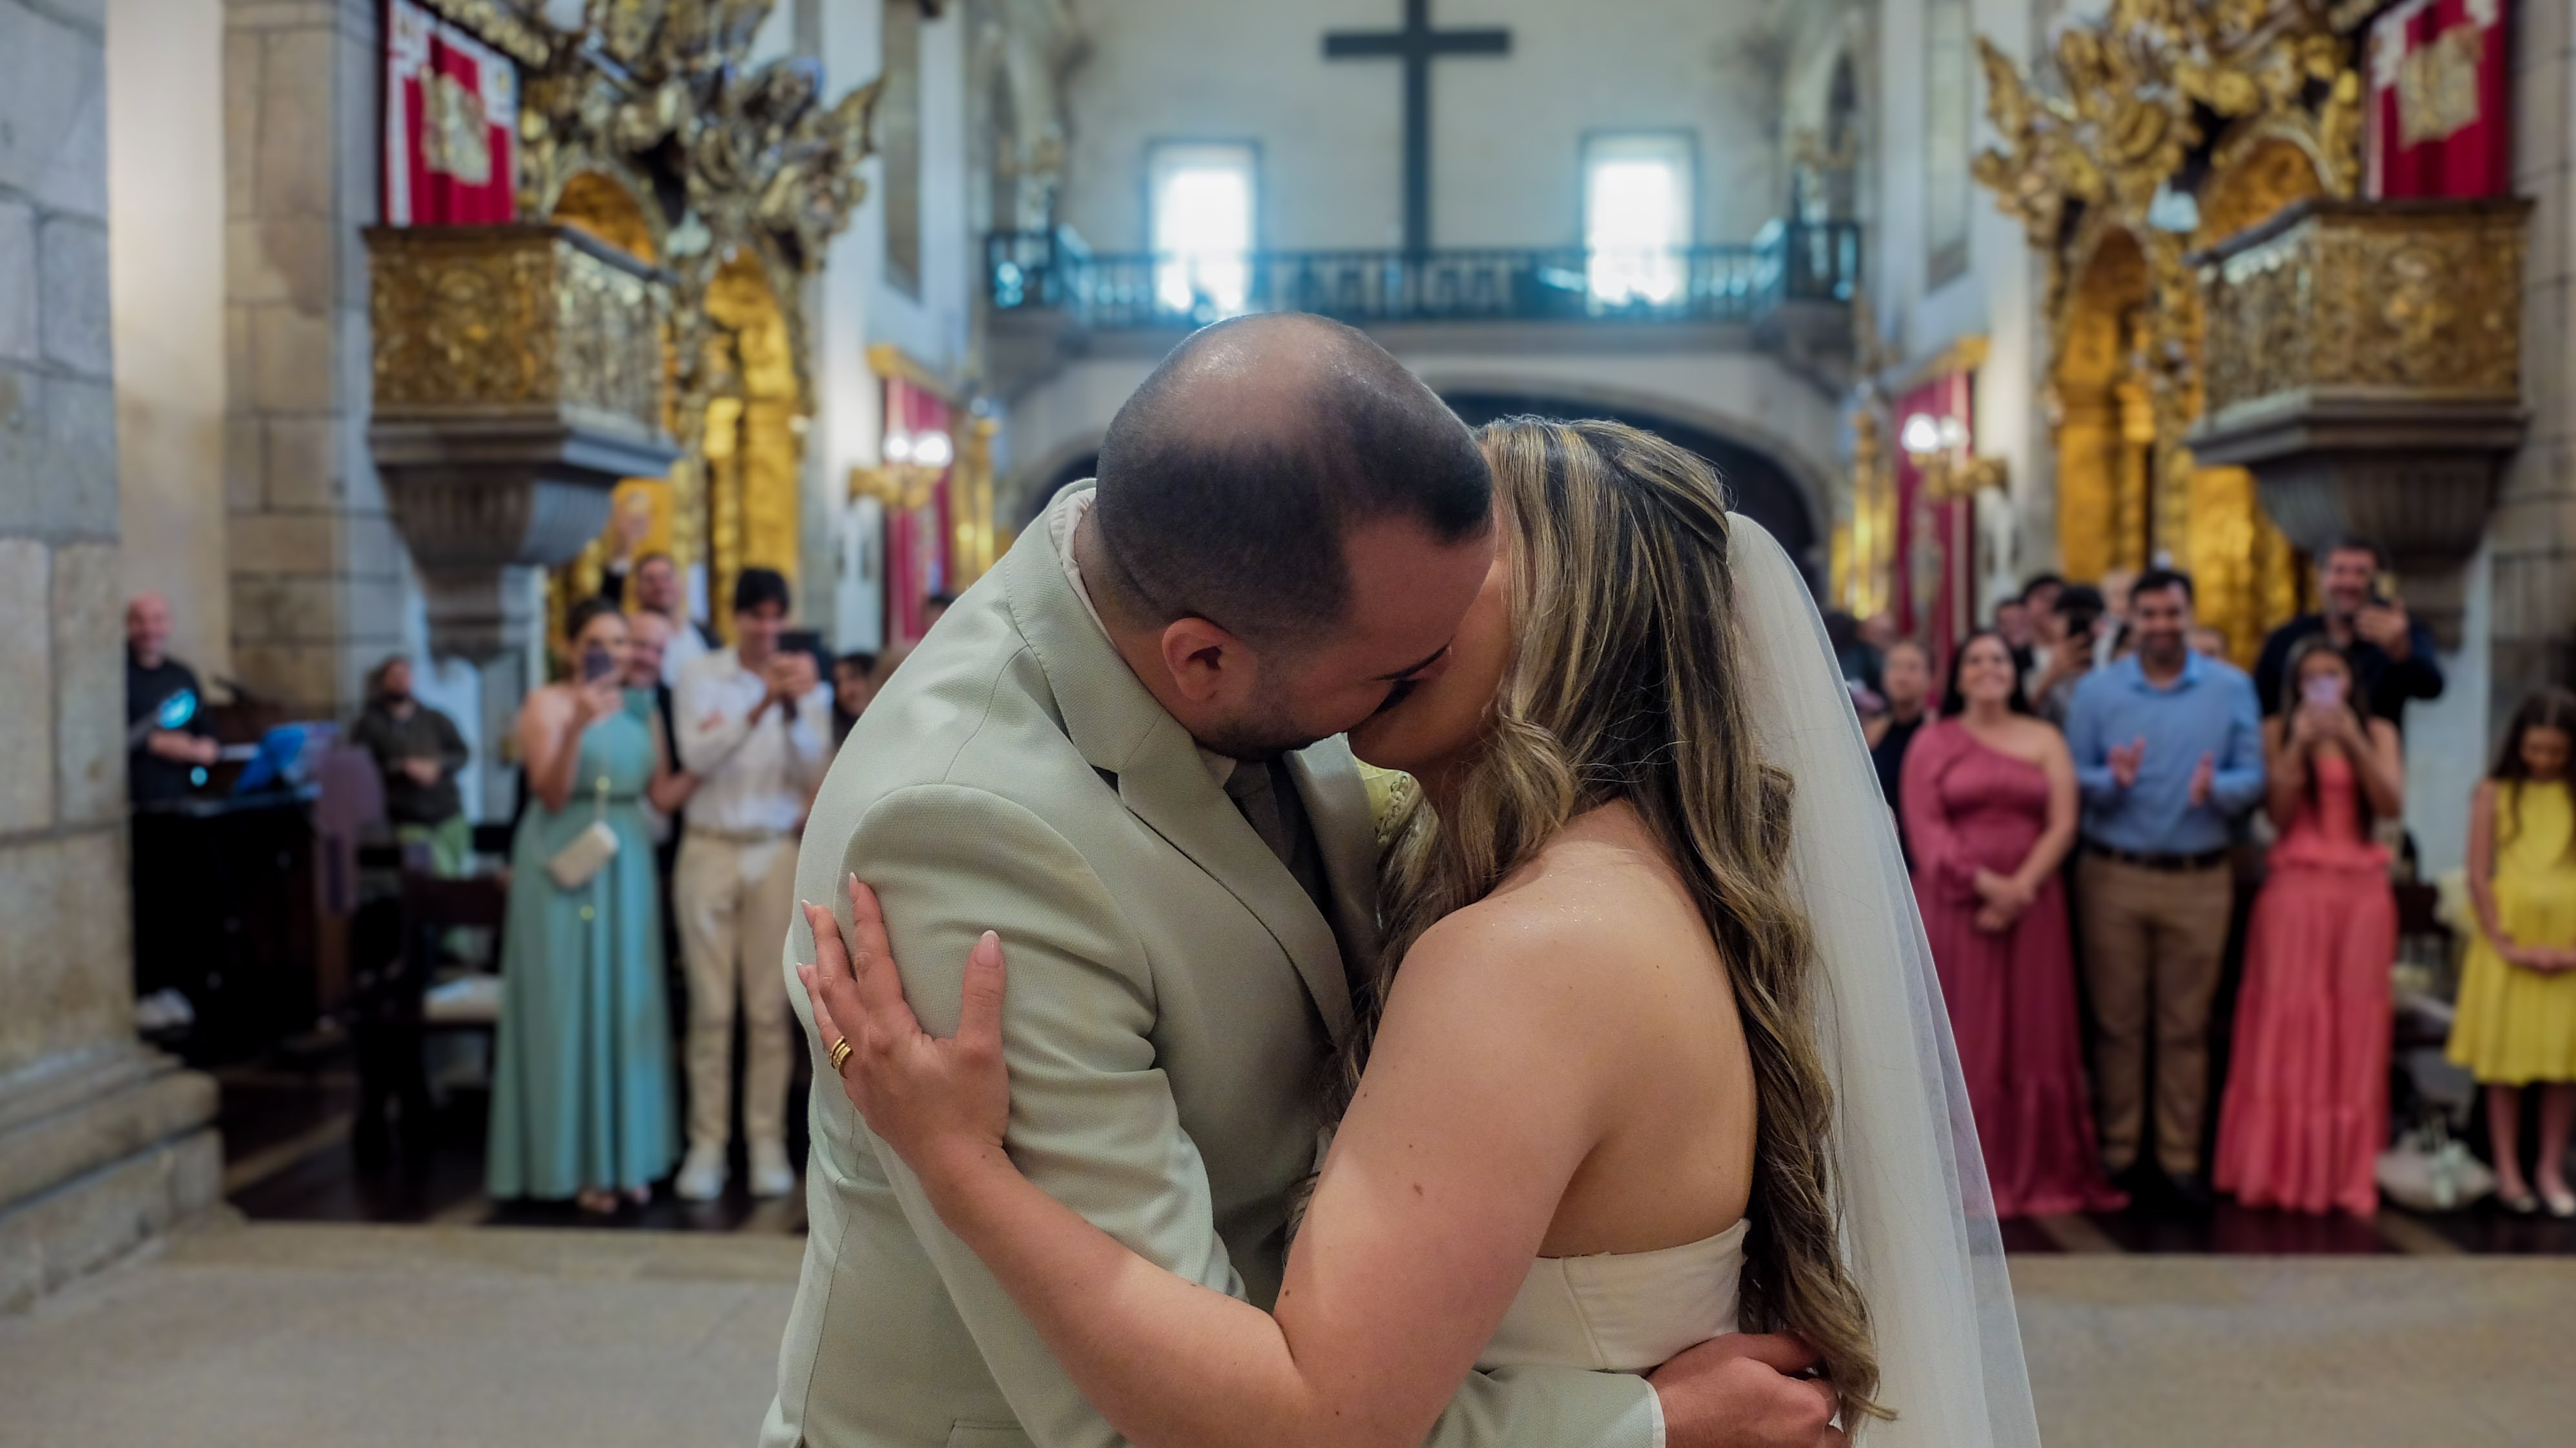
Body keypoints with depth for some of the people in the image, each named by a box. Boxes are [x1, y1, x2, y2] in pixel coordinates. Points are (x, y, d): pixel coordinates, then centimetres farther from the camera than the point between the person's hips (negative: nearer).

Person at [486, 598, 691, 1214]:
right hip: (564, 867, -5)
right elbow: (551, 794, -14)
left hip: (626, 867, 5)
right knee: (568, 1010, -1)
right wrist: (577, 726, -25)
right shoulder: (546, 705, -4)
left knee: (627, 1007, 7)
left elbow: (662, 796, 8)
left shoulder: (639, 708, 11)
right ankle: (574, 1162, 6)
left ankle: (626, 1154, 15)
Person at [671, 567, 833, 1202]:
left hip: (777, 851, 1)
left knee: (769, 1008, 2)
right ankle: (708, 1142, 7)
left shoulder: (806, 683, 5)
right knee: (710, 1007, 1)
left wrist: (795, 709, -17)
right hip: (711, 850, -1)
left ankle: (767, 1140, 9)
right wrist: (760, 705, -23)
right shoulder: (700, 677, 2)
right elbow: (698, 757, -13)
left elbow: (815, 775, -3)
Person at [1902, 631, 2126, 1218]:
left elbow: (2063, 826, 1)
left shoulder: (2045, 740, 10)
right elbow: (1925, 828, -4)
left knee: (2034, 1038, 2)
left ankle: (2041, 1175, 9)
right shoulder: (1933, 743, 6)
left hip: (2031, 904, 1)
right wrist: (1986, 882, -15)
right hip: (1954, 906, -1)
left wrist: (2018, 890, -12)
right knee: (1963, 1038, -1)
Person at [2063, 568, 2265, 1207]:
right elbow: (2071, 776, 0)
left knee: (2185, 1028, 6)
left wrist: (2216, 789, -22)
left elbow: (2252, 775, -1)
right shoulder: (2096, 689, 4)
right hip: (2113, 876, 0)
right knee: (2116, 1022, 5)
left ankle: (2180, 1157, 14)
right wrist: (2111, 782, -21)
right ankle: (2115, 1153, 14)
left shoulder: (2232, 689, 5)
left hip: (2199, 881, 0)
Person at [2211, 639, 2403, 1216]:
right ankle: (2282, 1166, 1)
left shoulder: (2378, 733, 10)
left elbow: (2392, 804, -4)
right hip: (2295, 886, -2)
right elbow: (2279, 813, -3)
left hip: (2363, 891, 2)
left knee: (2354, 1026, 2)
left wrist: (2354, 742, -13)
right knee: (2287, 1021, -4)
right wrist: (2299, 746, -12)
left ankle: (2345, 1171, 9)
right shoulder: (2278, 731, 5)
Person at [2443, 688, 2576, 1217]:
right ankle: (2508, 1170, 11)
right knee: (2505, 1059, 3)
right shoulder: (2495, 793, 0)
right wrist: (2505, 944, -9)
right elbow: (2478, 877, -3)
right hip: (2510, 939, -1)